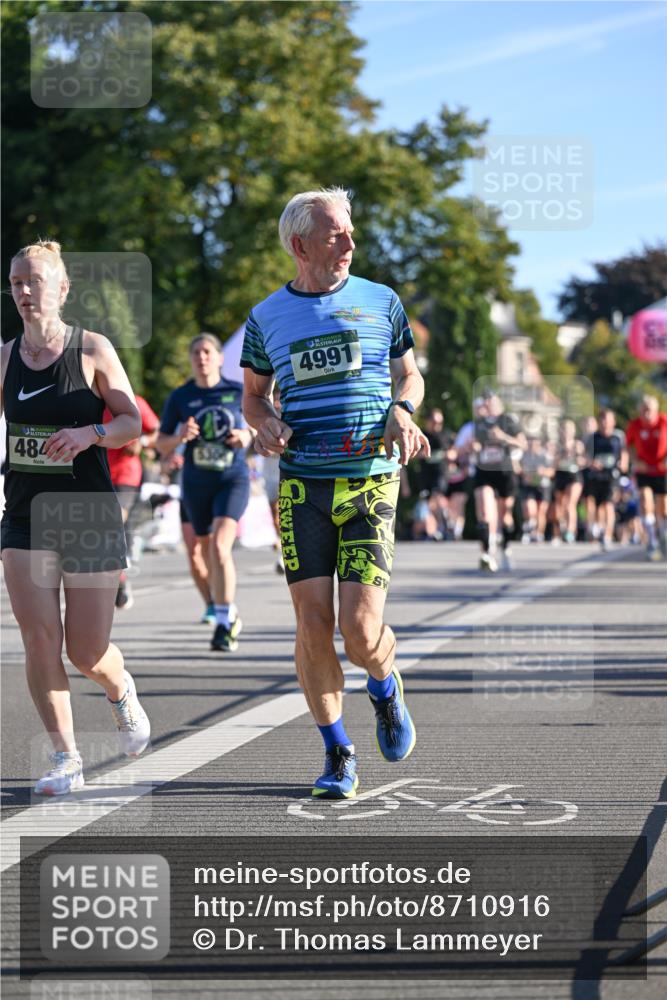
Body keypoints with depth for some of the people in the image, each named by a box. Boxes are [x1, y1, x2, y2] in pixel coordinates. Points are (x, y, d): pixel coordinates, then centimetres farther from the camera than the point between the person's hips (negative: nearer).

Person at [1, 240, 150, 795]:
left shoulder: (92, 350, -5)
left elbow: (132, 422, -3)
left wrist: (90, 433, -22)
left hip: (91, 514, -3)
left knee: (86, 651, 1)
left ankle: (120, 690, 37)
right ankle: (66, 759, -1)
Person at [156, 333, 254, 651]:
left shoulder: (237, 392, -2)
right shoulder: (180, 397, 0)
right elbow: (161, 446, 3)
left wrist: (247, 436, -8)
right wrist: (180, 437, -18)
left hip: (233, 479, -3)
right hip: (196, 483, 3)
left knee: (220, 546, -22)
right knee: (208, 549, 13)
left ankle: (224, 623, -20)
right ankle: (230, 613, 37)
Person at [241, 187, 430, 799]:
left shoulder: (381, 302, 8)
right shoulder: (266, 318, 8)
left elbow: (409, 376, 18)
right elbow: (253, 396, 20)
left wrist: (401, 411, -4)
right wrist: (265, 425, -2)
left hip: (372, 484, -1)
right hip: (302, 488, 1)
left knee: (361, 632, -11)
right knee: (313, 626, -6)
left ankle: (385, 687, 25)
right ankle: (337, 754, 12)